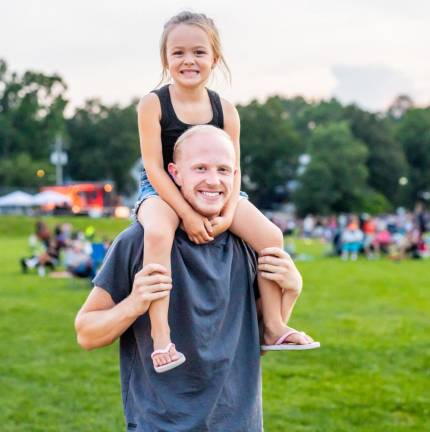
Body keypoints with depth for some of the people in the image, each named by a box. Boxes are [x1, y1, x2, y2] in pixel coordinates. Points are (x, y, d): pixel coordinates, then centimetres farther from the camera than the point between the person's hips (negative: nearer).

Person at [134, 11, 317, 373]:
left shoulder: (225, 110, 0)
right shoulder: (153, 104, -10)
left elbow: (232, 170, -1)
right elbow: (154, 167, -15)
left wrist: (228, 214, -19)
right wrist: (188, 215, -23)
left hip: (212, 194, 4)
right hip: (163, 192, -4)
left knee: (271, 237, -15)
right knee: (157, 234, -39)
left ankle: (273, 326, -1)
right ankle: (160, 338, -37)